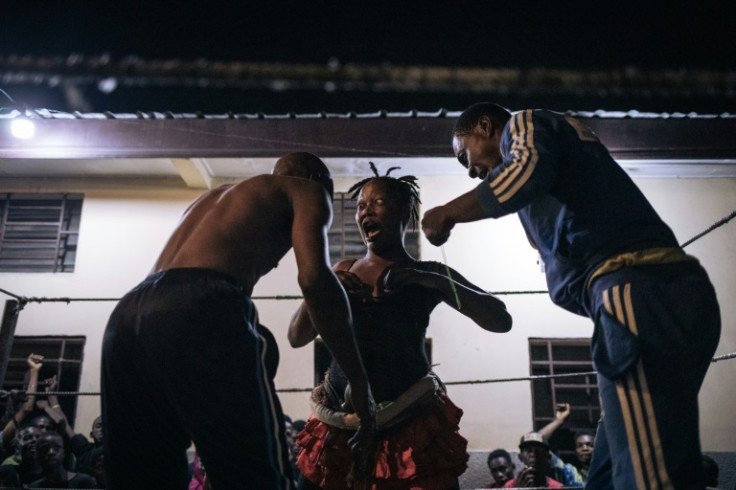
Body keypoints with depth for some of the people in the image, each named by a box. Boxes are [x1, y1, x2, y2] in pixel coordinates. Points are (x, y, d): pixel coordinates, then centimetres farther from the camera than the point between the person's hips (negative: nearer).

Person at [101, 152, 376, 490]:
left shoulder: (213, 195, 38)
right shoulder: (308, 190, 17)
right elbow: (314, 277, -4)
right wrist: (361, 385, 0)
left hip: (127, 315, 8)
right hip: (201, 312, -8)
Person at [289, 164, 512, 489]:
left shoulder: (427, 275, 3)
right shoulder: (343, 272, 11)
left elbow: (501, 321, -5)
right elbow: (297, 337, 11)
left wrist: (432, 281, -16)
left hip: (410, 423, -2)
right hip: (341, 422, 3)